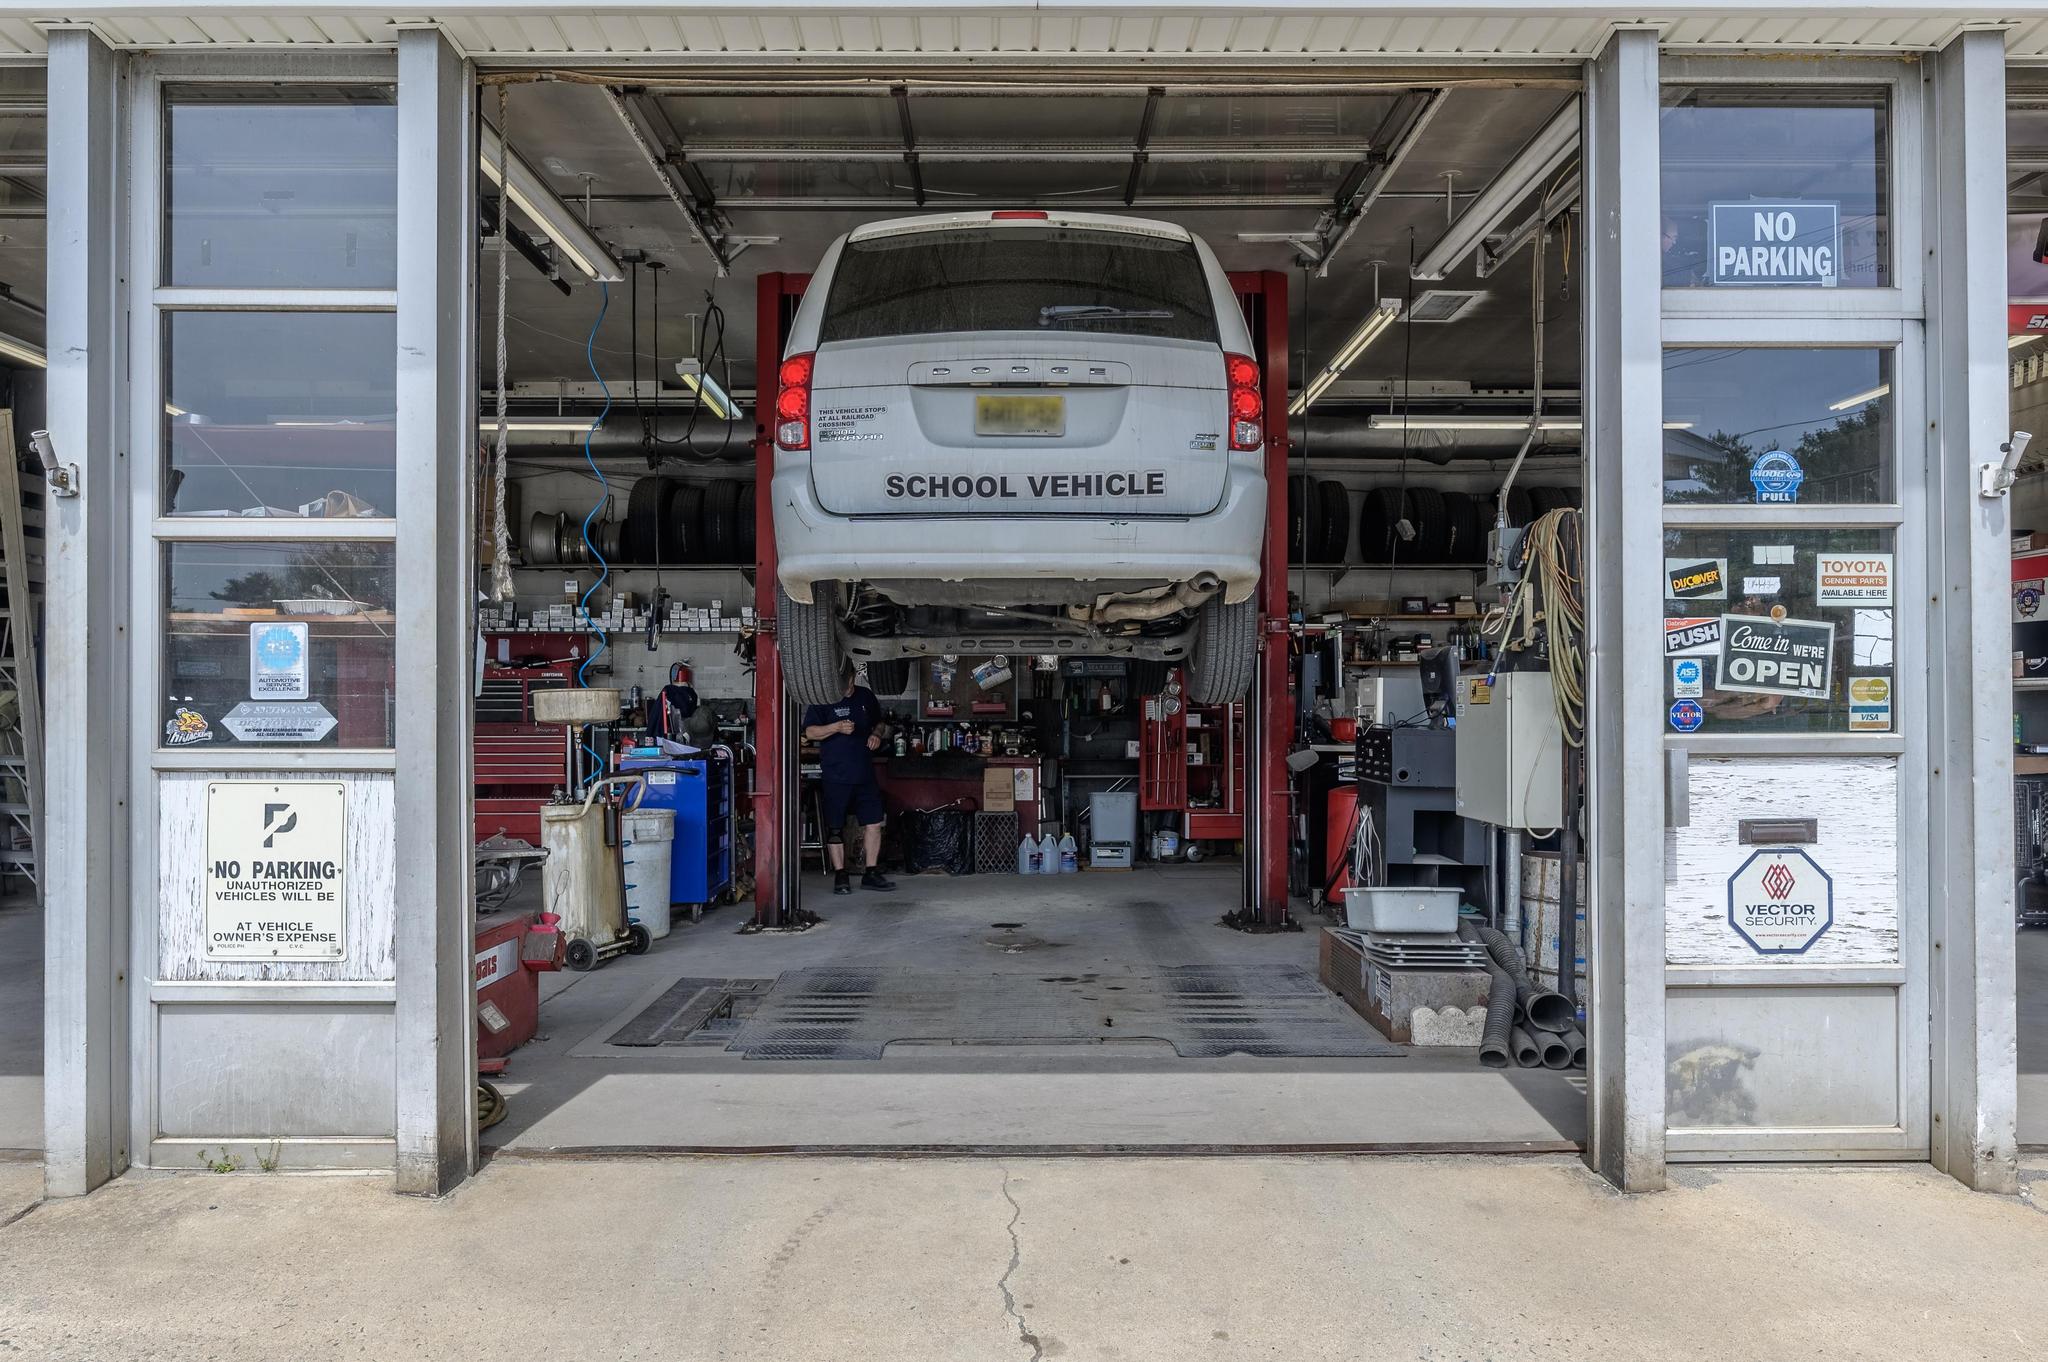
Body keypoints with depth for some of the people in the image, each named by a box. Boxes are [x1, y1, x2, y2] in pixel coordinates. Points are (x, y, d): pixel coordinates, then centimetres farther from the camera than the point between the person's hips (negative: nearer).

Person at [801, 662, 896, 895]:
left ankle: (871, 873, 12)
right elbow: (809, 732, -8)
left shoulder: (865, 696, 11)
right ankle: (840, 877, 10)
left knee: (874, 823, 3)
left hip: (865, 774, 4)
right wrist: (836, 727, -22)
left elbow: (879, 723, 24)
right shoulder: (822, 700, -3)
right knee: (835, 828, 2)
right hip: (836, 776, -4)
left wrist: (876, 734, 1)